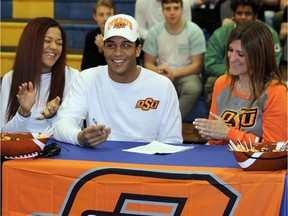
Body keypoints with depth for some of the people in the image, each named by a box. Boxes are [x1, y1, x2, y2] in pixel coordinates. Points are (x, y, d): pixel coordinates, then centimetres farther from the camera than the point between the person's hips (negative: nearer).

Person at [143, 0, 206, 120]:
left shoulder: (194, 31, -5)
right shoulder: (154, 32, 2)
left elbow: (197, 66, -5)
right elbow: (148, 63, 5)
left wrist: (173, 73, -17)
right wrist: (159, 71, -18)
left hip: (186, 75, -2)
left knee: (193, 88, -37)